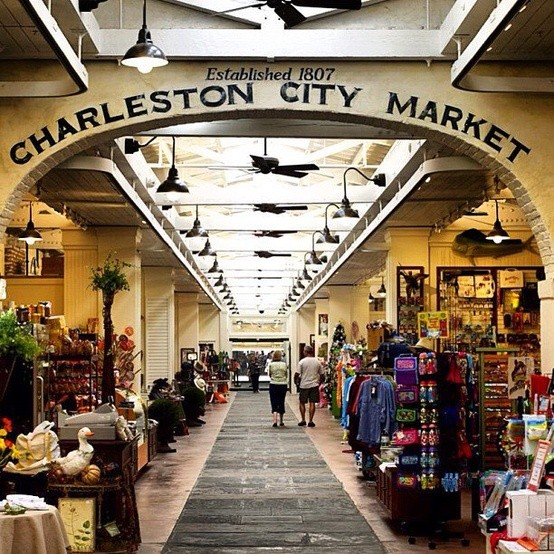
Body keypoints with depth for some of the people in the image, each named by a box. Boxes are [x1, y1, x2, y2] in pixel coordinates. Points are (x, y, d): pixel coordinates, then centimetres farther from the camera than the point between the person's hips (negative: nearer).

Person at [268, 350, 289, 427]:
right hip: (283, 385, 1)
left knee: (274, 403, 1)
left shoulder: (271, 365, -6)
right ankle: (281, 421, 22)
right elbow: (287, 375, 5)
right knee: (281, 403, 13)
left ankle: (275, 420, -17)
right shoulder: (284, 365, -3)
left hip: (273, 385, -1)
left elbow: (269, 374, 7)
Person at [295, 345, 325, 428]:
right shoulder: (317, 362, 4)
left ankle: (303, 420, 11)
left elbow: (297, 374, -10)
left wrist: (295, 382, 7)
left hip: (304, 385, -2)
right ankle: (310, 421, 2)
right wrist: (319, 383, 21)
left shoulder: (302, 362, -8)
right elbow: (322, 375, 8)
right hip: (314, 385, 2)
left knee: (302, 403, 11)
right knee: (312, 403, 4)